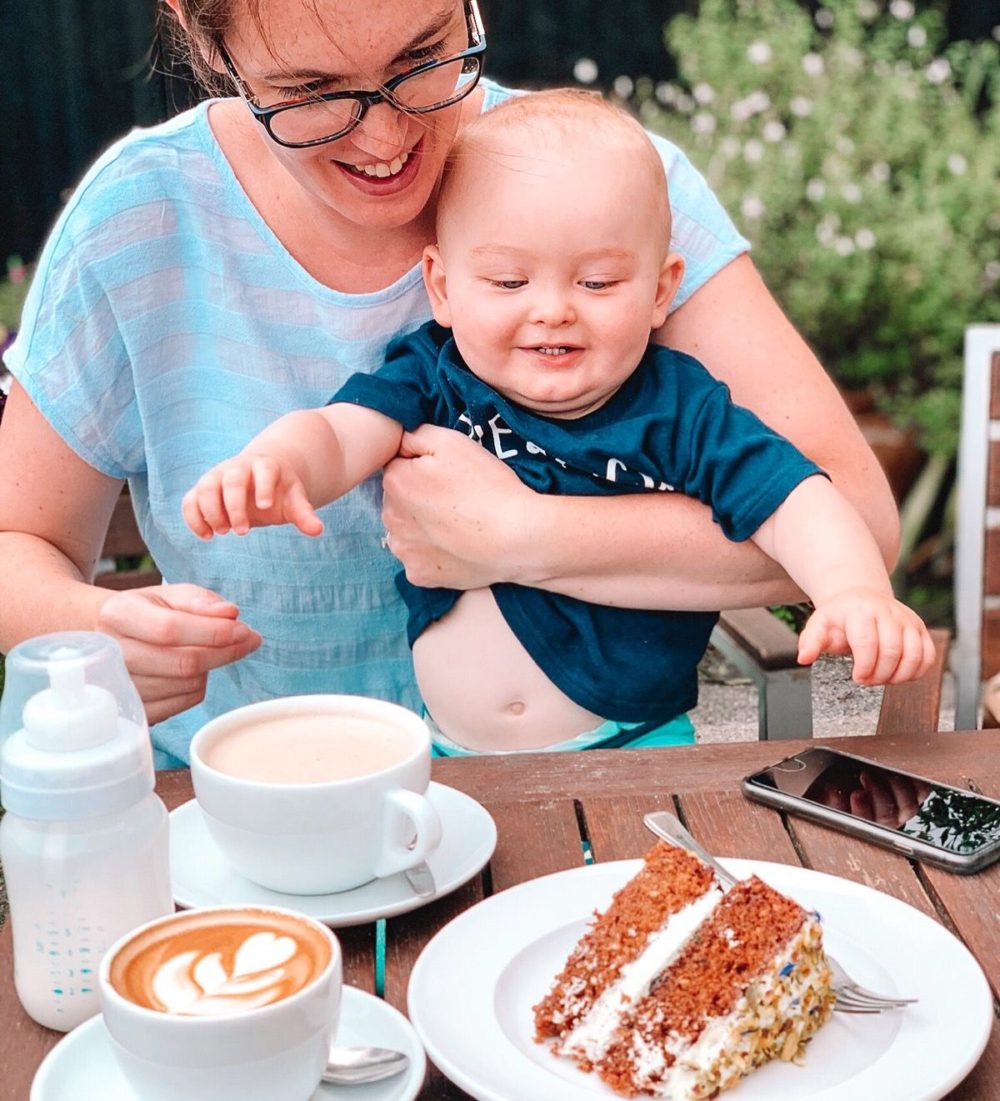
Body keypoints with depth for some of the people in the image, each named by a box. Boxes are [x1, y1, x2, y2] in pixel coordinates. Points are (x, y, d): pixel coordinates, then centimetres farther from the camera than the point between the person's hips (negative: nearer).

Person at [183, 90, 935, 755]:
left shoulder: (678, 409, -3)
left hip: (633, 750, -2)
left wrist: (857, 592, -30)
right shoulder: (430, 378, 0)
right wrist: (276, 466, -39)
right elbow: (338, 432, -15)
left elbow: (795, 503, -9)